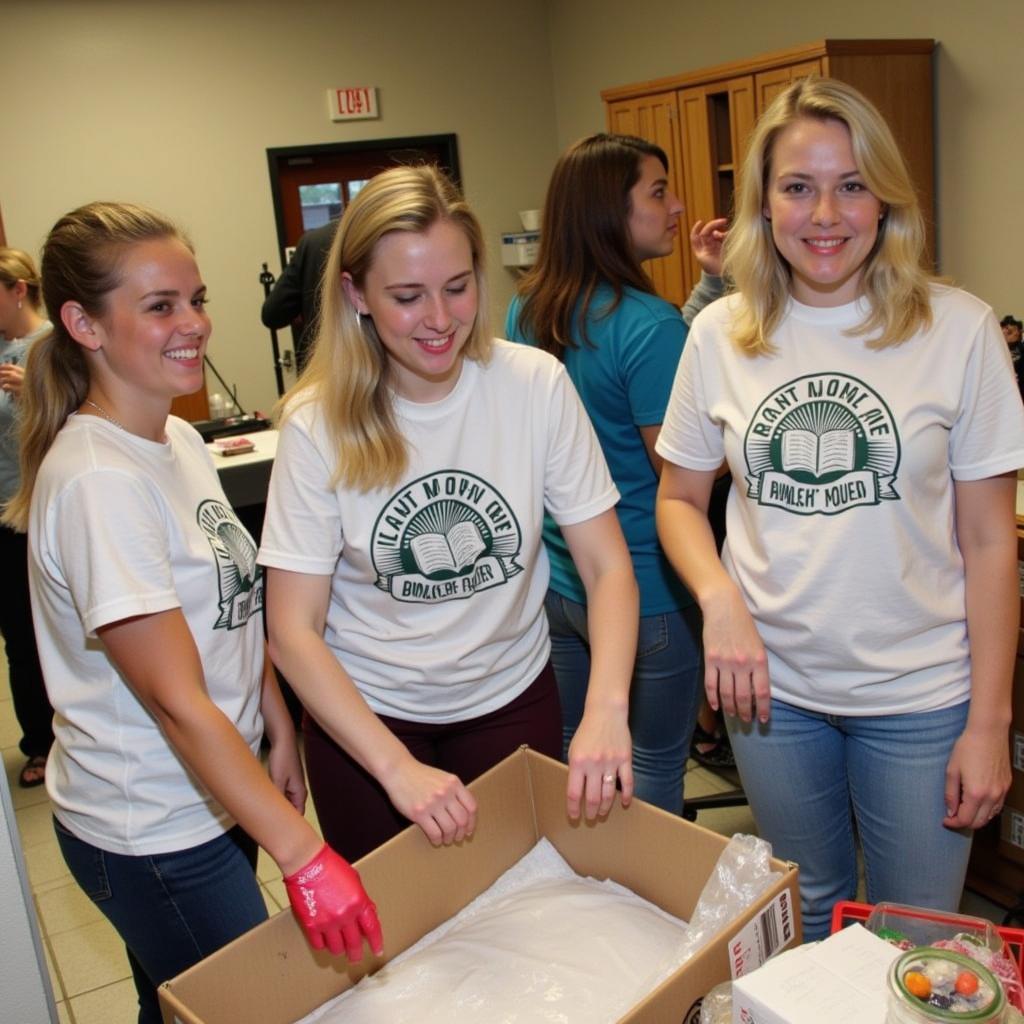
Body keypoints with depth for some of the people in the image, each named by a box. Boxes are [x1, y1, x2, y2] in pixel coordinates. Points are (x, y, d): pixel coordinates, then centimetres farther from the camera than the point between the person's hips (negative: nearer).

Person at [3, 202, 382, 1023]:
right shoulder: (97, 482, -26)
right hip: (150, 835, -7)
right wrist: (304, 857, -28)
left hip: (214, 793, 8)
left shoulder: (180, 440, 1)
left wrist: (279, 731, 9)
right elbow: (177, 701, -28)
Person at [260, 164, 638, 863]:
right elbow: (293, 628, -16)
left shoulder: (536, 385, -14)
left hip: (513, 700, 1)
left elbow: (608, 565, -13)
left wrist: (607, 708, -29)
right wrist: (397, 767, -26)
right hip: (366, 714, -1)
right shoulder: (320, 424, -16)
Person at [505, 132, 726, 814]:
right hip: (644, 589, -8)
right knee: (656, 771, 11)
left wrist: (711, 285, 8)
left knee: (569, 754, 23)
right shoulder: (647, 323, -21)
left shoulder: (526, 310, 4)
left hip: (555, 578, 8)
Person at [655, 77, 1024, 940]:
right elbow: (679, 498, 6)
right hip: (772, 686, 2)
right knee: (802, 918, 23)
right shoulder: (720, 334, -3)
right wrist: (719, 598, -14)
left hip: (919, 695, -2)